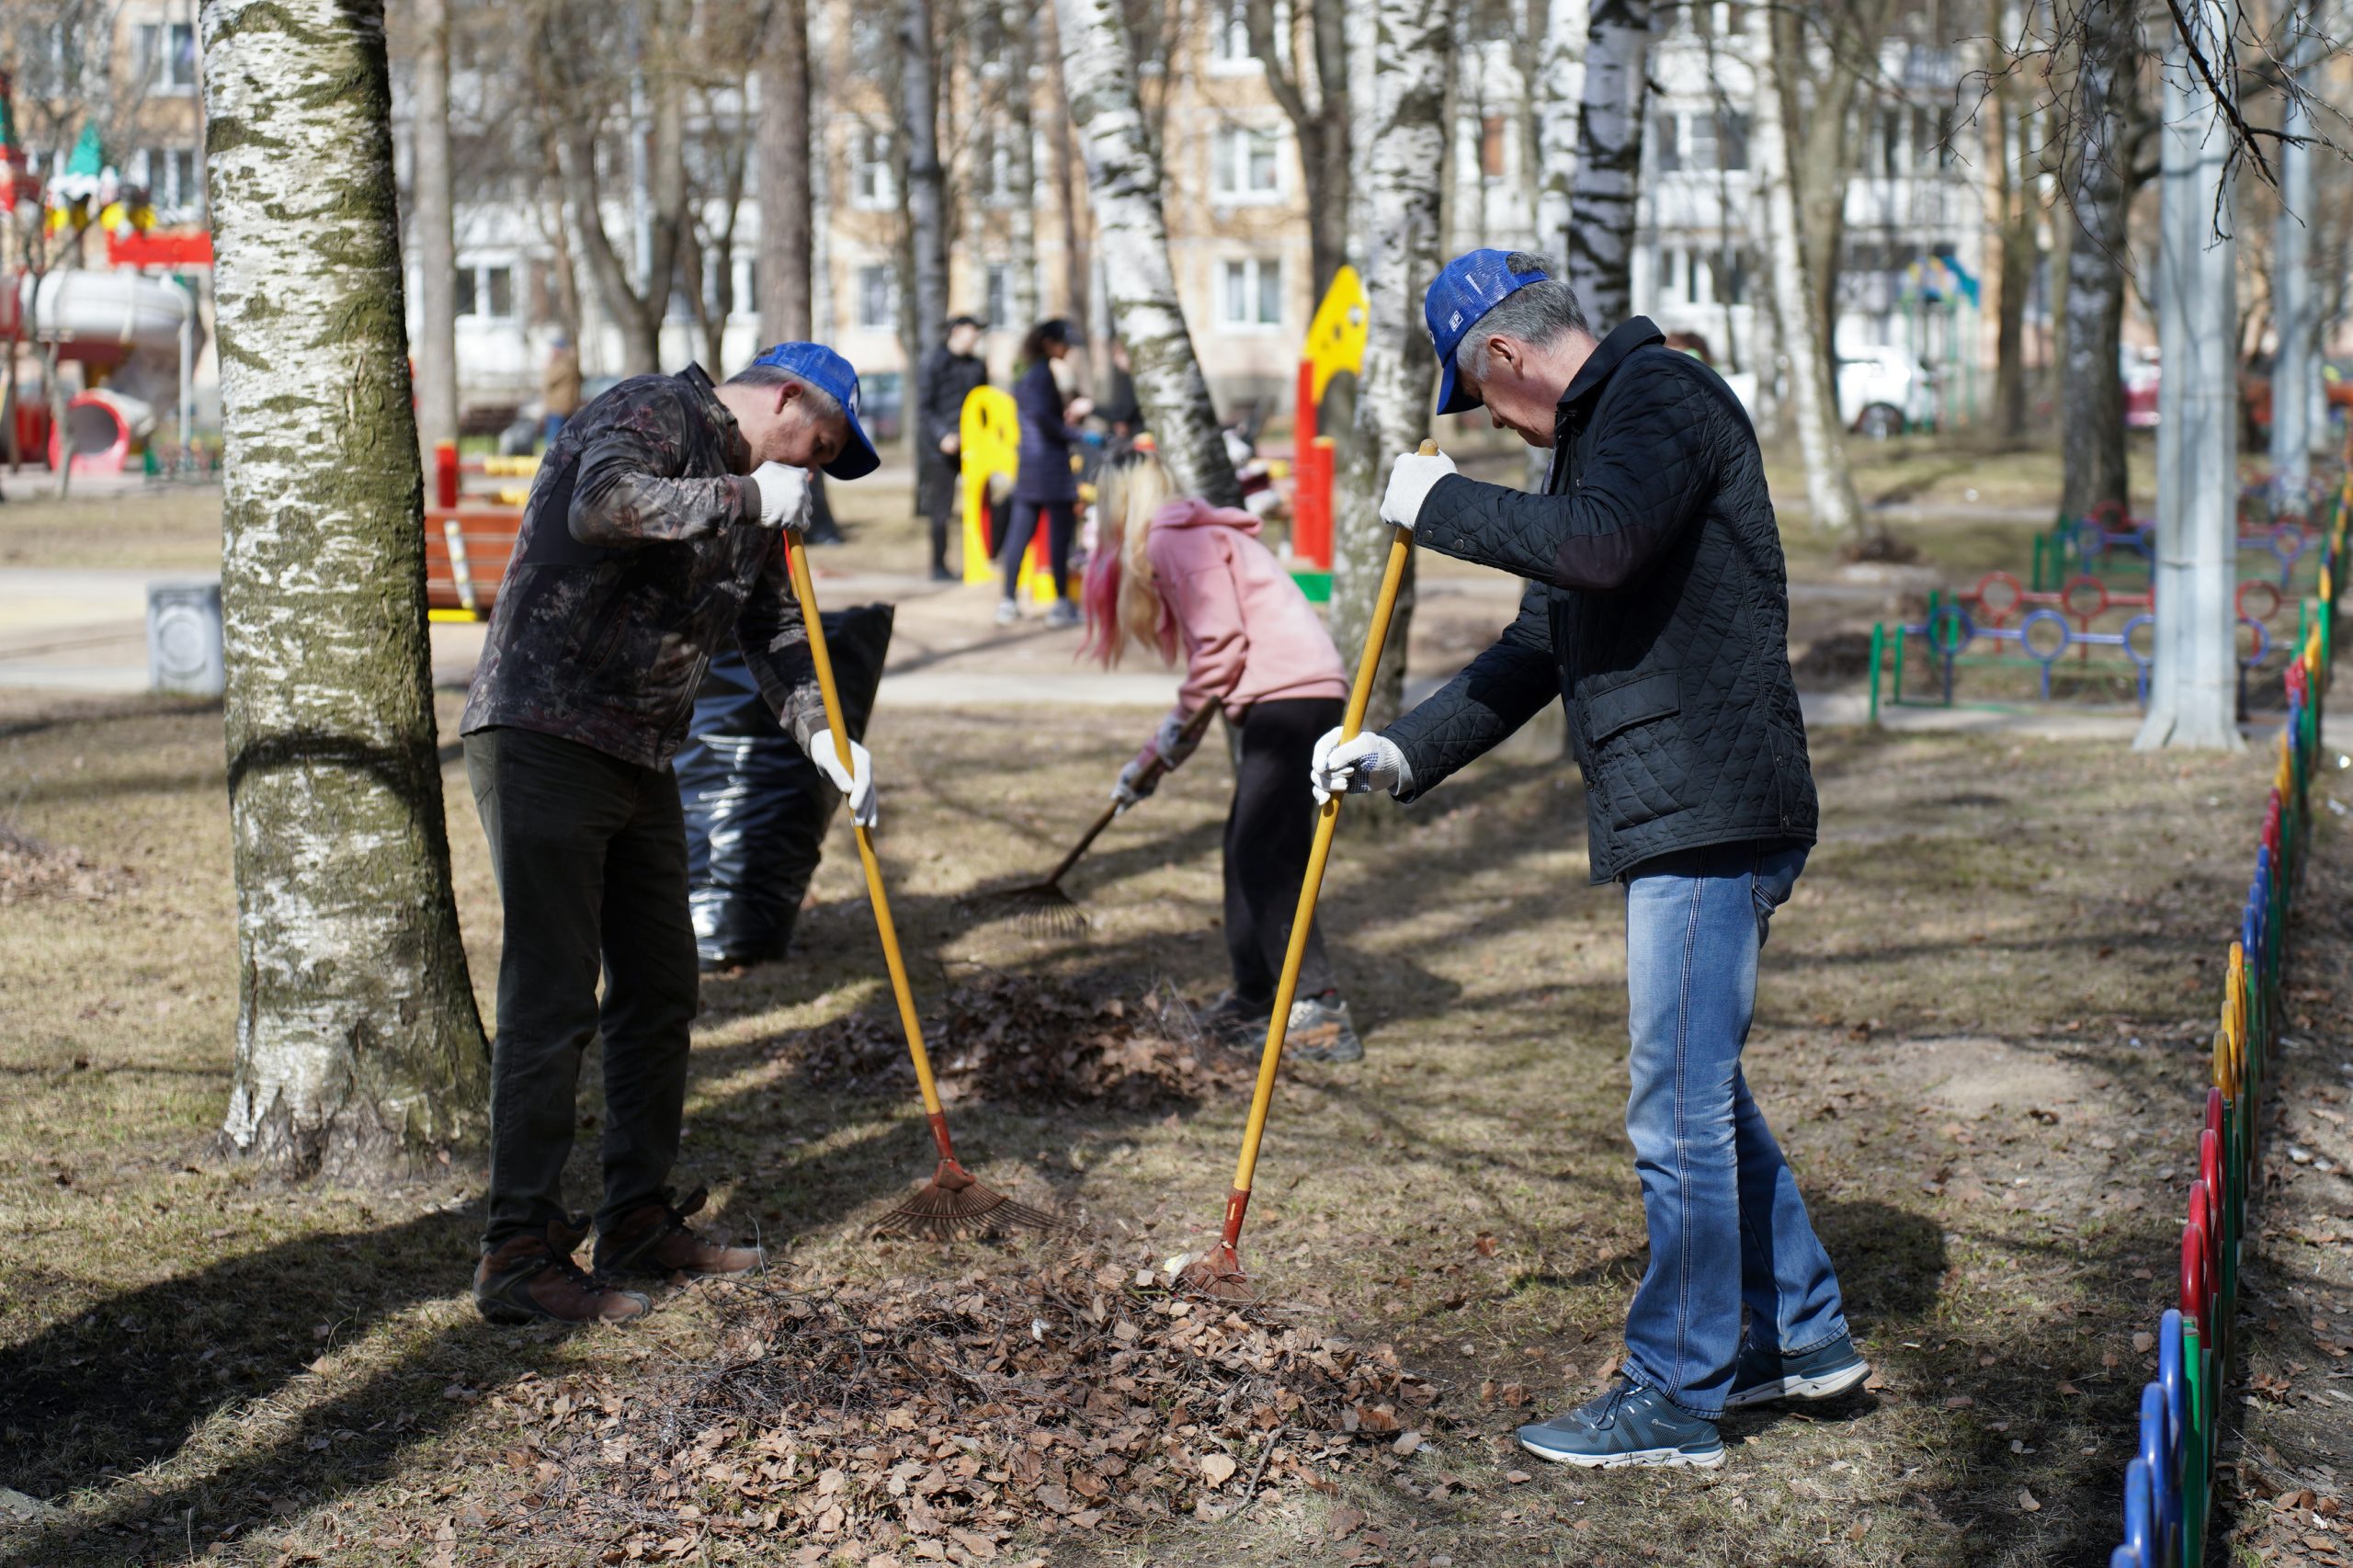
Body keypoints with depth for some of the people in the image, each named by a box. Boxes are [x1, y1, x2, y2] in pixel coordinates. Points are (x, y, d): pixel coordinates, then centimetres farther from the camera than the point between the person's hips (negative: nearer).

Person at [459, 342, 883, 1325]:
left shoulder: (743, 496, 19)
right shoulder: (655, 414, -9)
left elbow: (775, 627, 20)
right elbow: (602, 507, -29)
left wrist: (823, 735, 4)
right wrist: (746, 500, -21)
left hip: (639, 761, 10)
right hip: (544, 739, -10)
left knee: (660, 990, 13)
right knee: (551, 998, -10)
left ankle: (640, 1228, 24)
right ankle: (520, 1260, -7)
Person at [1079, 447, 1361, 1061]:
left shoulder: (1174, 537, -4)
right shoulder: (1189, 535, 27)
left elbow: (1221, 643, -13)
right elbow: (1211, 659, 30)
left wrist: (1182, 722, -1)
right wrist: (1151, 760, 32)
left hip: (1289, 693, -11)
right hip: (1292, 694, 11)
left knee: (1263, 856, -13)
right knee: (1247, 850, 15)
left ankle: (1321, 1012, -18)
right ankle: (1254, 1000, 21)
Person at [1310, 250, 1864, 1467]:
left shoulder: (1664, 396, -9)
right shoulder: (1598, 431, 21)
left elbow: (1600, 542, -29)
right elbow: (1535, 653, 24)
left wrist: (1444, 503, -15)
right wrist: (1404, 753, 18)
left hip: (1710, 818, -11)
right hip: (1677, 820, 11)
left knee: (1680, 1114, -4)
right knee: (1697, 1093, 19)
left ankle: (1674, 1399, 5)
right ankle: (1798, 1333, 31)